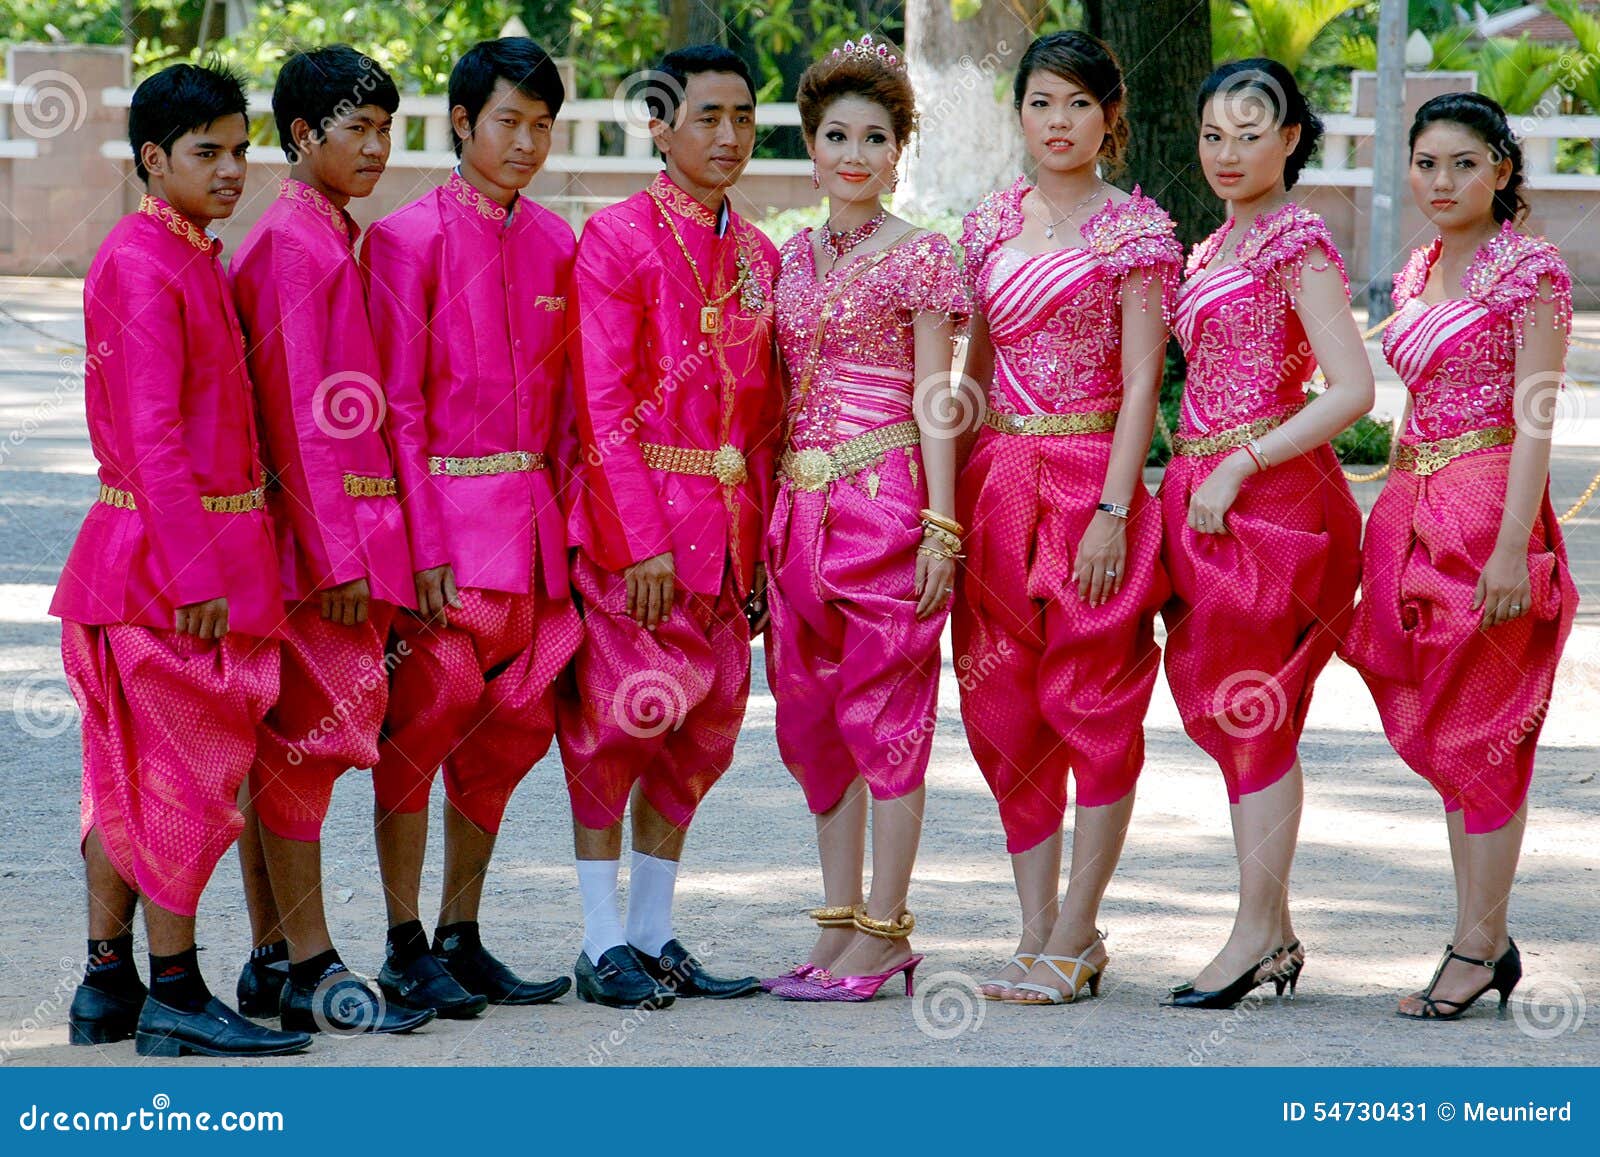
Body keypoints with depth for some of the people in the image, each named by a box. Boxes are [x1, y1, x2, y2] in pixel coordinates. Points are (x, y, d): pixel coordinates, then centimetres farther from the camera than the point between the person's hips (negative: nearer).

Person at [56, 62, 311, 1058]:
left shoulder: (197, 260, 16)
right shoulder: (141, 265, -14)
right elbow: (151, 436, -20)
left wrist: (223, 555, 15)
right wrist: (197, 574, -22)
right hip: (168, 550, -9)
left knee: (130, 776, 12)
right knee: (187, 771, -4)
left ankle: (108, 987, 17)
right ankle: (176, 996, 1)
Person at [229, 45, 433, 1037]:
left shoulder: (335, 241, 16)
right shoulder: (294, 245, -12)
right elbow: (301, 414, -16)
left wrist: (372, 545, 15)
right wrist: (341, 554, -18)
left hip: (350, 519, 9)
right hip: (314, 522, -9)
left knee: (282, 741, 10)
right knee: (308, 733, -6)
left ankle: (275, 962, 13)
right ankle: (309, 968, -4)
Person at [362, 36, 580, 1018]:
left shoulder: (554, 242, 10)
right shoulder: (409, 238, -7)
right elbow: (396, 410, -10)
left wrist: (571, 524, 6)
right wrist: (425, 551, -15)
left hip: (532, 521, 6)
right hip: (444, 510, -6)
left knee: (511, 726, 8)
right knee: (423, 723, -6)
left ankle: (462, 939, 18)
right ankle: (405, 951, 2)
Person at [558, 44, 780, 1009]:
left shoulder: (759, 257, 13)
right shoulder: (619, 239, -7)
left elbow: (764, 413, 15)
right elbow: (603, 406, -11)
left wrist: (760, 543, 9)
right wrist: (646, 539, -17)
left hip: (727, 528, 6)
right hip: (634, 516, -6)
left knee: (704, 729, 8)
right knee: (620, 721, -4)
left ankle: (655, 936, 16)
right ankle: (605, 945, 2)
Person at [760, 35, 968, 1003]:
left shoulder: (920, 257, -2)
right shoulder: (794, 258, 14)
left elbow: (934, 399, -5)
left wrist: (939, 527, -10)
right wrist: (771, 517, 11)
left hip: (886, 498, -6)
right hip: (802, 505, 6)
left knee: (884, 709, -4)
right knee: (812, 715, 8)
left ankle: (883, 934, 0)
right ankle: (840, 925, 15)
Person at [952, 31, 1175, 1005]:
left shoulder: (1136, 229, -4)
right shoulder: (993, 224, 11)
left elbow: (1141, 382, -8)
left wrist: (1112, 512, -15)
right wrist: (955, 492, 10)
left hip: (1093, 478, -5)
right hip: (999, 479, 5)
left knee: (1094, 705, -2)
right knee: (1003, 709, 5)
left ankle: (1075, 939, 4)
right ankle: (1039, 932, 13)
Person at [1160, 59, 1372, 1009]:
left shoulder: (1299, 243, -10)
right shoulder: (1218, 247, 16)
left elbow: (1352, 390, -18)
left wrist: (1236, 468, -18)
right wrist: (1196, 479, 10)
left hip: (1269, 496, -9)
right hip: (1206, 494, 9)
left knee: (1253, 712, -6)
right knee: (1225, 708, 9)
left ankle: (1257, 930, -2)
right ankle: (1277, 934, 14)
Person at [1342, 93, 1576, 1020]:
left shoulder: (1531, 269, -8)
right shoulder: (1418, 275, 14)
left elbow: (1536, 418, -14)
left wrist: (1513, 547, -20)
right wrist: (1401, 526, 15)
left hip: (1491, 507, -8)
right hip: (1414, 510, 8)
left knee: (1478, 733, -5)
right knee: (1441, 737, 9)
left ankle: (1478, 948, 0)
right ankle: (1484, 940, 15)